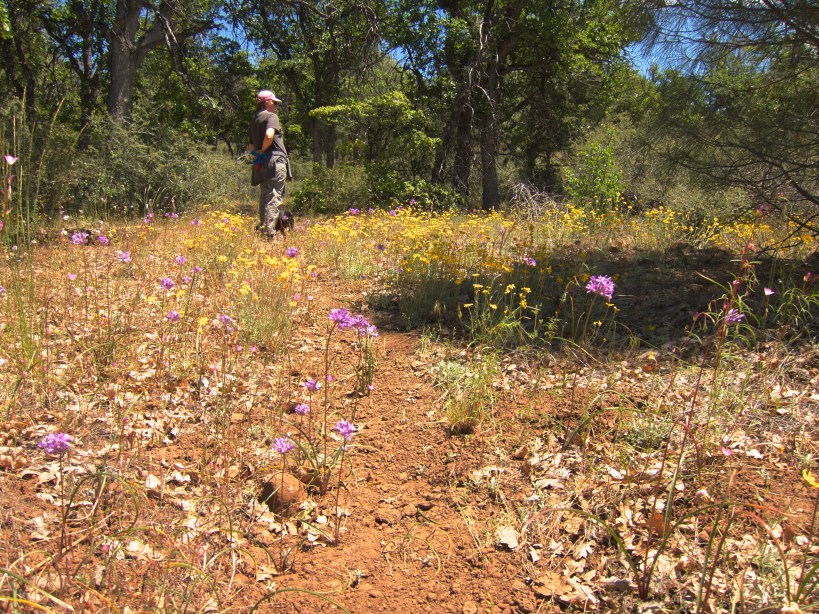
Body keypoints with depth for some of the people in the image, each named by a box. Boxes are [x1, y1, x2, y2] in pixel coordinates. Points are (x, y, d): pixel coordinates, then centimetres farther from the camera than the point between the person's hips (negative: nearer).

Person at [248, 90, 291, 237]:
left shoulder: (254, 121, 21)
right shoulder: (271, 116, -4)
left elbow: (250, 147, 20)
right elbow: (269, 135, -23)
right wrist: (263, 151, -10)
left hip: (261, 165, 8)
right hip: (275, 161, -8)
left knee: (264, 197, 14)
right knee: (274, 198, -8)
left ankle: (262, 229, 19)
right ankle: (270, 232, -11)